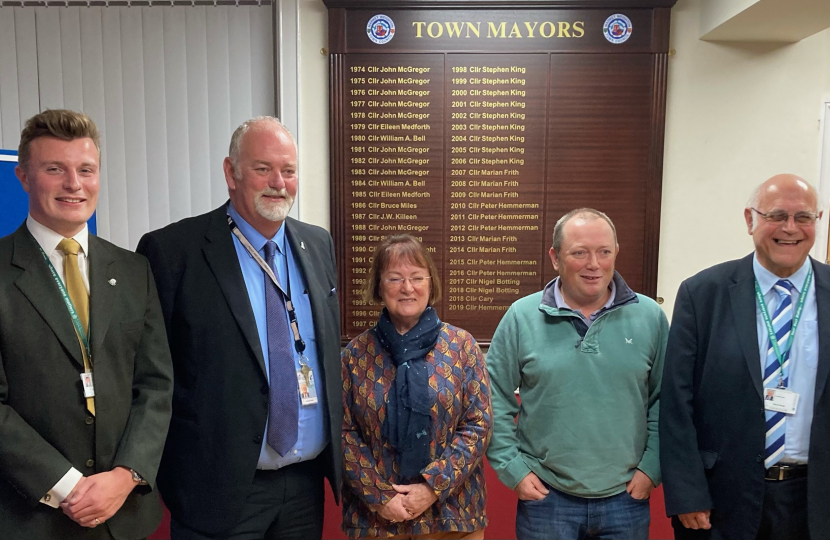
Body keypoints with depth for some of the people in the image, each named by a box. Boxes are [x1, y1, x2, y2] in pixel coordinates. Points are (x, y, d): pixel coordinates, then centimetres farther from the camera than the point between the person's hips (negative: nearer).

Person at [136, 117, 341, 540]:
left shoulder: (319, 245, 5)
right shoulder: (173, 251, -12)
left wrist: (334, 449, 9)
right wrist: (166, 467, -6)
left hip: (307, 482, 5)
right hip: (219, 489, -4)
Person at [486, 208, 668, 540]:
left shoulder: (649, 317, -2)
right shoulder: (522, 317, -6)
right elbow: (495, 399, -2)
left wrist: (651, 467, -1)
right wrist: (513, 468, -6)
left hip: (626, 497, 1)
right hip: (544, 497, -1)